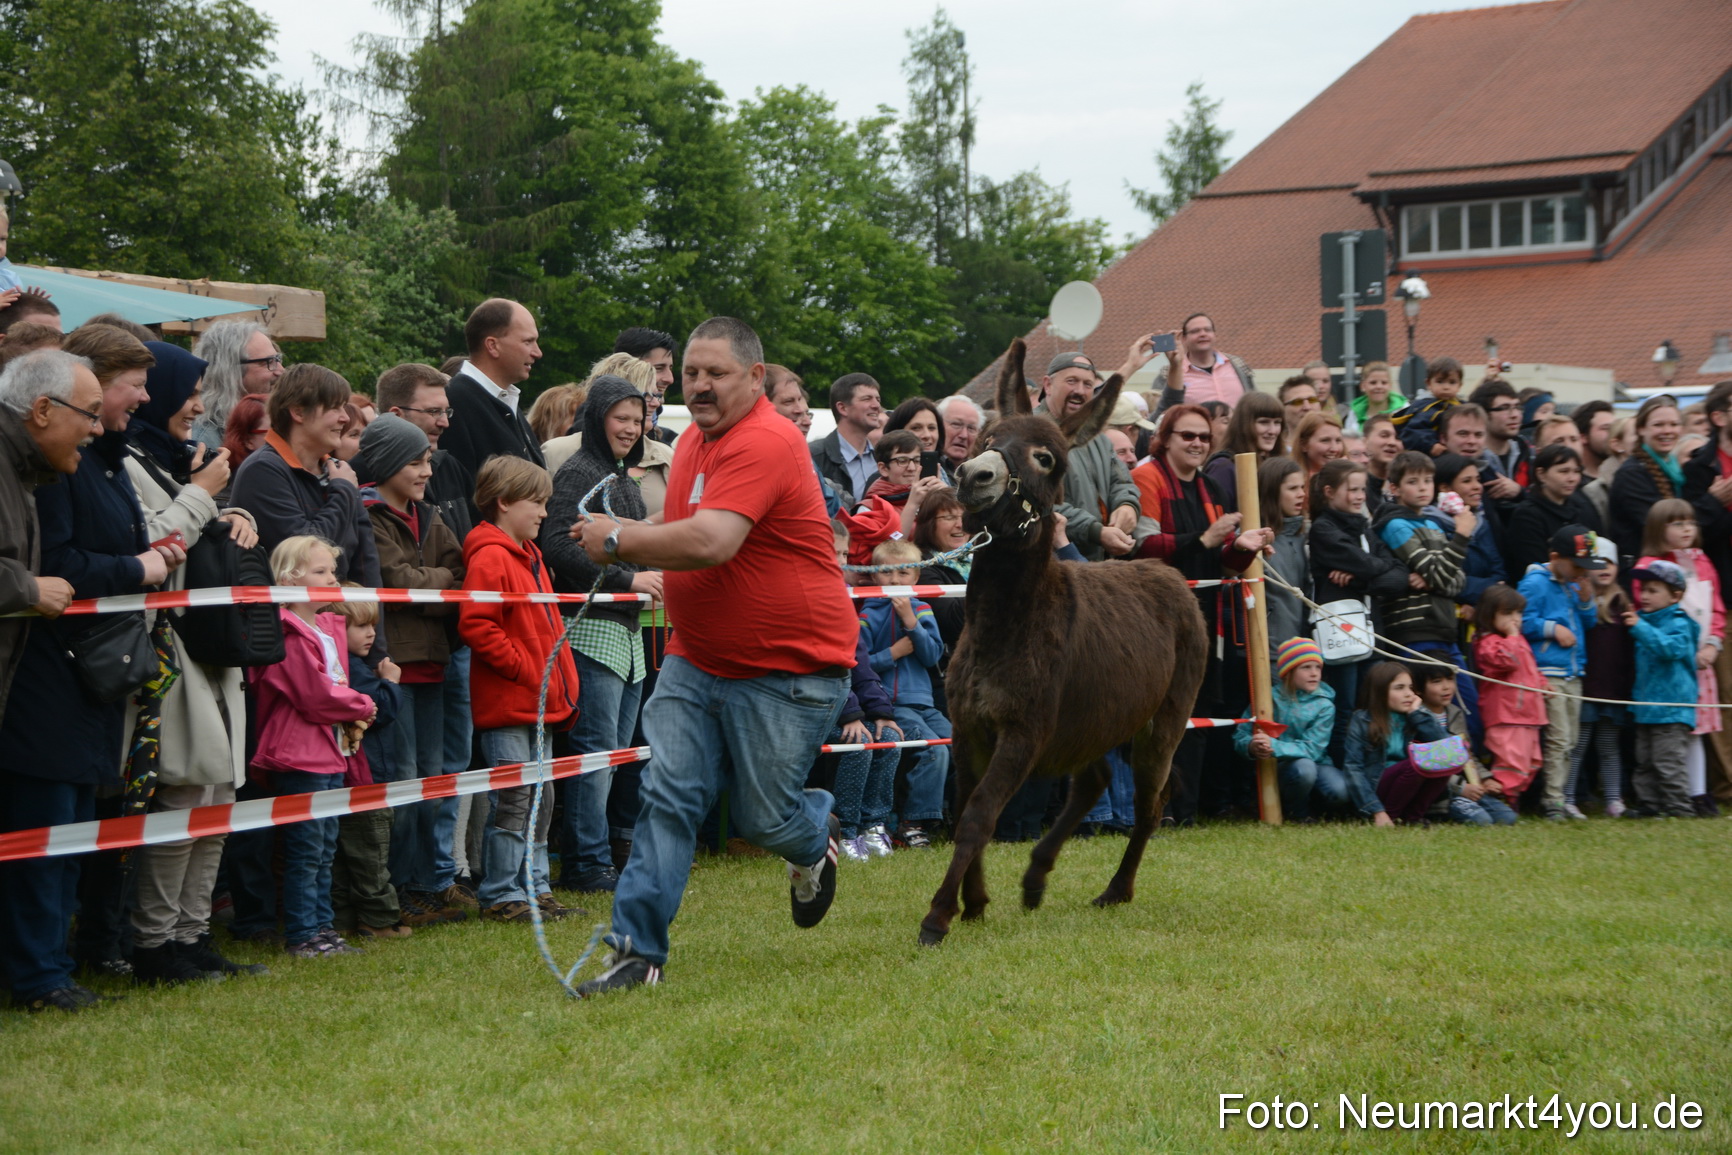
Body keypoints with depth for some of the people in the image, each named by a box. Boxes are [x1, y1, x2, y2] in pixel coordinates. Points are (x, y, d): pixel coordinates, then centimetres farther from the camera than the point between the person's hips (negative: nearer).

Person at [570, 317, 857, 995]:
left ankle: (815, 837, 37)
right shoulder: (694, 441, 10)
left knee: (764, 819, 1)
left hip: (788, 669, -7)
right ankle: (638, 949, -6)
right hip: (697, 659, 7)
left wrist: (618, 542, -21)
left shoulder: (765, 444, -21)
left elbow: (711, 542, -33)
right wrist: (626, 548, 7)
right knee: (669, 794, -6)